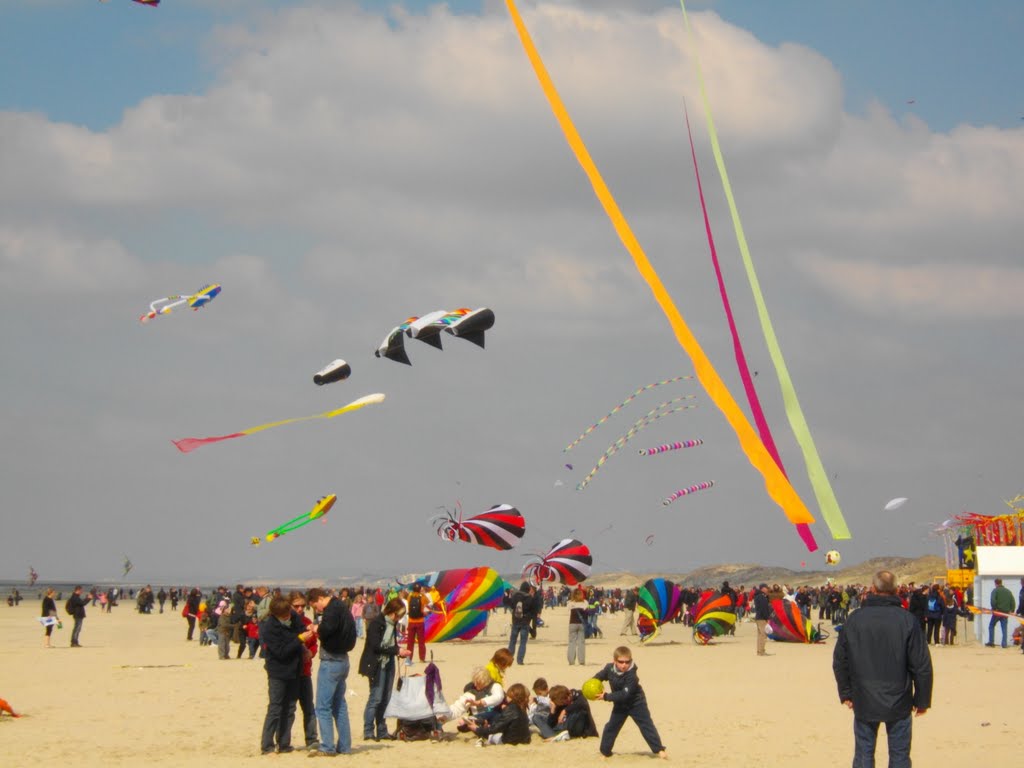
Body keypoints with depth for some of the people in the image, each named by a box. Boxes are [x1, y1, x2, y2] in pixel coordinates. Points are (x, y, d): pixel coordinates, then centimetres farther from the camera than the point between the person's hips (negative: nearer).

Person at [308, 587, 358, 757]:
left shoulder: (332, 608, -14)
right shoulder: (341, 607, 15)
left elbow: (327, 629, -29)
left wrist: (317, 629, -7)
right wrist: (321, 631, 6)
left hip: (331, 661, -10)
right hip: (342, 659, 10)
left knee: (323, 706, -6)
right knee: (340, 705, 15)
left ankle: (327, 747, -8)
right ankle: (344, 746, 16)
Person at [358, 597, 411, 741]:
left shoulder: (393, 624, 11)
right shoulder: (376, 623, -14)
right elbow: (376, 646, -20)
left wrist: (400, 651, -2)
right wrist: (396, 651, -21)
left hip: (388, 664, 8)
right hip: (376, 665, -8)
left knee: (385, 699, 8)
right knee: (376, 698, -9)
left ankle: (382, 731, 14)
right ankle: (368, 732, -5)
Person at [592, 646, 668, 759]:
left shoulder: (631, 675, -33)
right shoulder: (609, 668, -14)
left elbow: (625, 695, -34)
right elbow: (600, 676, 10)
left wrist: (606, 697, -30)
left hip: (636, 703, -6)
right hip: (620, 705, 6)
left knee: (646, 725, -7)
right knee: (611, 727, 9)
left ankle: (659, 749, -2)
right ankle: (604, 751, 20)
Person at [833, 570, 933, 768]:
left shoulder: (854, 619, -2)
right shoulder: (907, 621, -9)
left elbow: (839, 661, 5)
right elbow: (922, 665, -8)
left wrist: (846, 693, 16)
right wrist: (922, 700, 3)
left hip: (864, 703, 2)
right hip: (898, 704, -1)